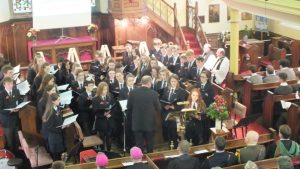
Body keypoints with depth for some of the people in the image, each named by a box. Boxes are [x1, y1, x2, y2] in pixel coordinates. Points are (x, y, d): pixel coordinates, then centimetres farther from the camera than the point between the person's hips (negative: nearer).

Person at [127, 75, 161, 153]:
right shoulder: (153, 93, -11)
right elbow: (158, 108, -3)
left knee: (139, 145, 7)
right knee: (150, 145, 13)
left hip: (137, 123, 1)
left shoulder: (133, 92, -6)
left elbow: (129, 107, 2)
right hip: (150, 123, -1)